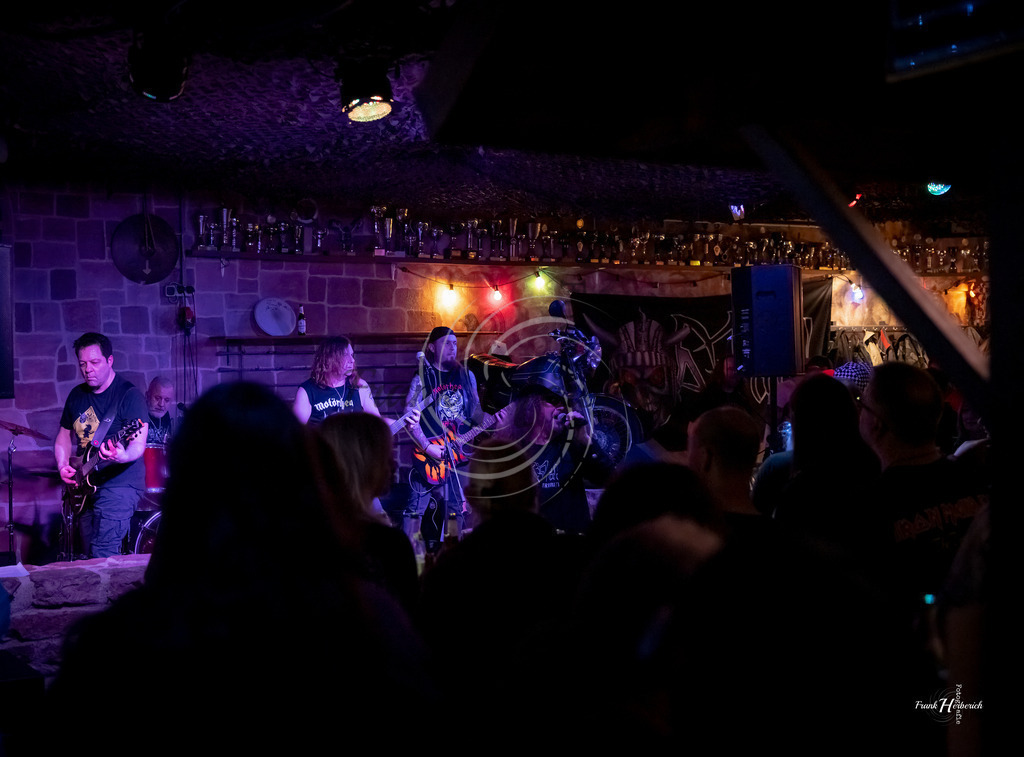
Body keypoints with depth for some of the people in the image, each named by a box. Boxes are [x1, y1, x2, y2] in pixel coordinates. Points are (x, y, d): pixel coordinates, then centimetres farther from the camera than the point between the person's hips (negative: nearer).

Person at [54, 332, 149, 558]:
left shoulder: (129, 394, -11)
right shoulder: (76, 395, 10)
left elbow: (138, 443, -19)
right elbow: (64, 435, 20)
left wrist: (123, 456, -41)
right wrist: (63, 465, 2)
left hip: (120, 483, -8)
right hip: (85, 485, 8)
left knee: (103, 555, -19)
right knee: (87, 554, 13)